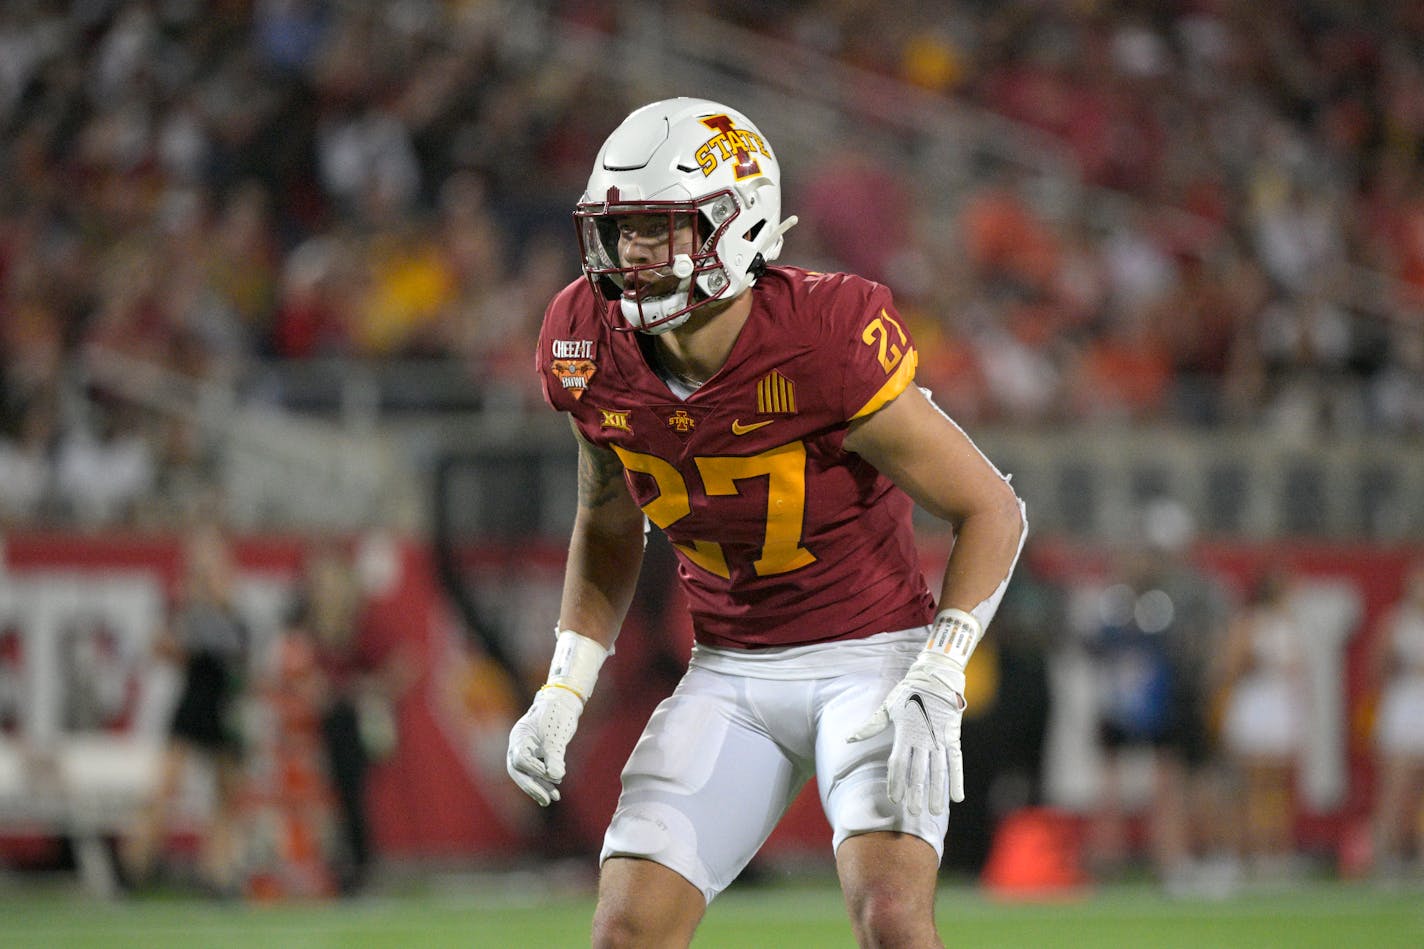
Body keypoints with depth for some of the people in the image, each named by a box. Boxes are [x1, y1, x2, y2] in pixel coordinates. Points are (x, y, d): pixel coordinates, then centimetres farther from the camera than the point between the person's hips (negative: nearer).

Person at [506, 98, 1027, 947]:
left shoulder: (825, 345, -24)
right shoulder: (595, 352, -8)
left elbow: (992, 510, -14)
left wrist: (935, 687, -25)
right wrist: (564, 691, 2)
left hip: (872, 654, -5)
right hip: (730, 673, 5)